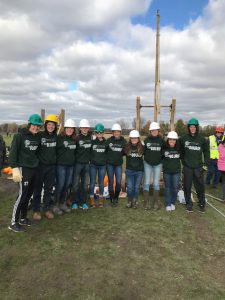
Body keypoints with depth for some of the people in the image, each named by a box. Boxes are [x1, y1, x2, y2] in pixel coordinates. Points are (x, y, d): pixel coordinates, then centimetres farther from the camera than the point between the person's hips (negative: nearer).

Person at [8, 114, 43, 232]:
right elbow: (13, 153, -12)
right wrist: (15, 168, -18)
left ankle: (23, 218, 27)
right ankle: (13, 223, 7)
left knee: (28, 195, 12)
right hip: (24, 169, -6)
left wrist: (36, 163, 13)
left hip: (34, 169, 6)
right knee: (22, 195, -6)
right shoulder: (19, 136, -8)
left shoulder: (37, 138, 9)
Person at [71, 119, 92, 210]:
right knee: (76, 183, 3)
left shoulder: (90, 137, 5)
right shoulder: (77, 138, -8)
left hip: (86, 163, 4)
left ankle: (83, 202, 21)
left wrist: (89, 158, 7)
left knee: (85, 184, 10)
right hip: (78, 163, -4)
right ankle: (74, 202, 15)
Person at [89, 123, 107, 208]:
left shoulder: (106, 142, 1)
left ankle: (101, 200, 22)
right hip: (93, 165, -1)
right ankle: (92, 200, 14)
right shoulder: (92, 142, -3)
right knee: (92, 182, 3)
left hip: (102, 165, 1)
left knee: (101, 182, 9)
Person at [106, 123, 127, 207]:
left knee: (119, 182, -1)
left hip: (119, 164, 1)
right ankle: (112, 200, 17)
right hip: (110, 164, -1)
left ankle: (116, 198, 21)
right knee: (111, 182, 4)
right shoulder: (109, 140, -4)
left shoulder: (123, 141, 0)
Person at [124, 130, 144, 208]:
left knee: (137, 187, 8)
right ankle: (129, 201, 21)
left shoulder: (141, 147, -4)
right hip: (129, 170, 0)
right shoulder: (127, 147, -4)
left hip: (139, 171, 0)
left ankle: (135, 202, 25)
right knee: (130, 187, 1)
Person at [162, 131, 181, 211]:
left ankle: (173, 203, 25)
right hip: (166, 171, -1)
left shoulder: (179, 149, -5)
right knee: (167, 187, 8)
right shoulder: (164, 148, -7)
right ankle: (168, 204, 19)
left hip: (176, 171, 1)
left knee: (175, 188, 4)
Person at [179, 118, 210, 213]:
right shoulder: (183, 138, -3)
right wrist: (183, 160, 4)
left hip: (198, 167, 0)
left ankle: (202, 204, 23)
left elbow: (206, 152, 8)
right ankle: (189, 204, 22)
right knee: (187, 186, 7)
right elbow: (179, 150, 8)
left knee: (200, 186, 6)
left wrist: (206, 163, 3)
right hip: (187, 167, 0)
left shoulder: (202, 139, -1)